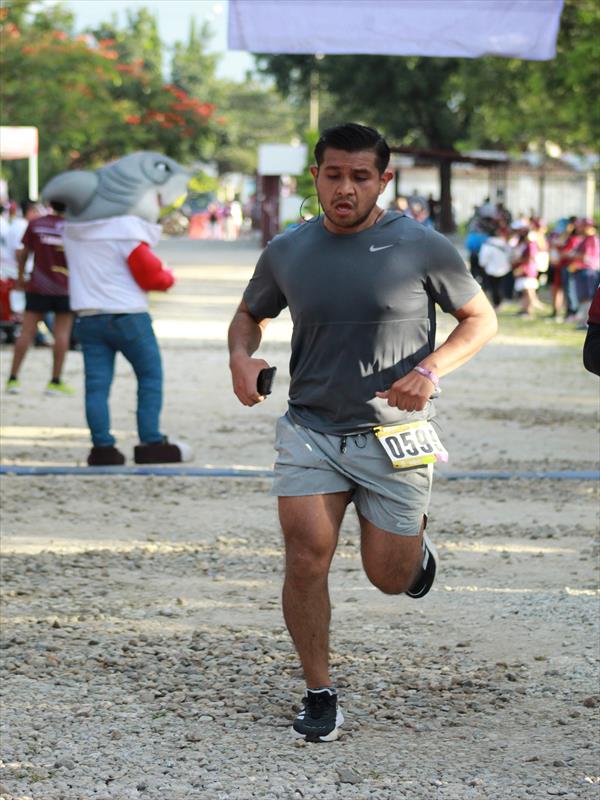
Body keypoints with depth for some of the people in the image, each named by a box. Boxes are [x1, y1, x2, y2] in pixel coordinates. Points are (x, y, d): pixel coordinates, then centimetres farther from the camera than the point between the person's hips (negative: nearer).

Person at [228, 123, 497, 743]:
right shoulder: (287, 253, 2)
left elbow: (481, 319, 3)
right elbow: (250, 314, 20)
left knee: (388, 577, 6)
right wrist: (241, 356, -4)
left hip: (393, 434, -1)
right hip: (310, 430, 1)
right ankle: (319, 695, 1)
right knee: (306, 559, -14)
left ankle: (413, 540, 44)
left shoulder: (422, 248, -6)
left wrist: (430, 370, -14)